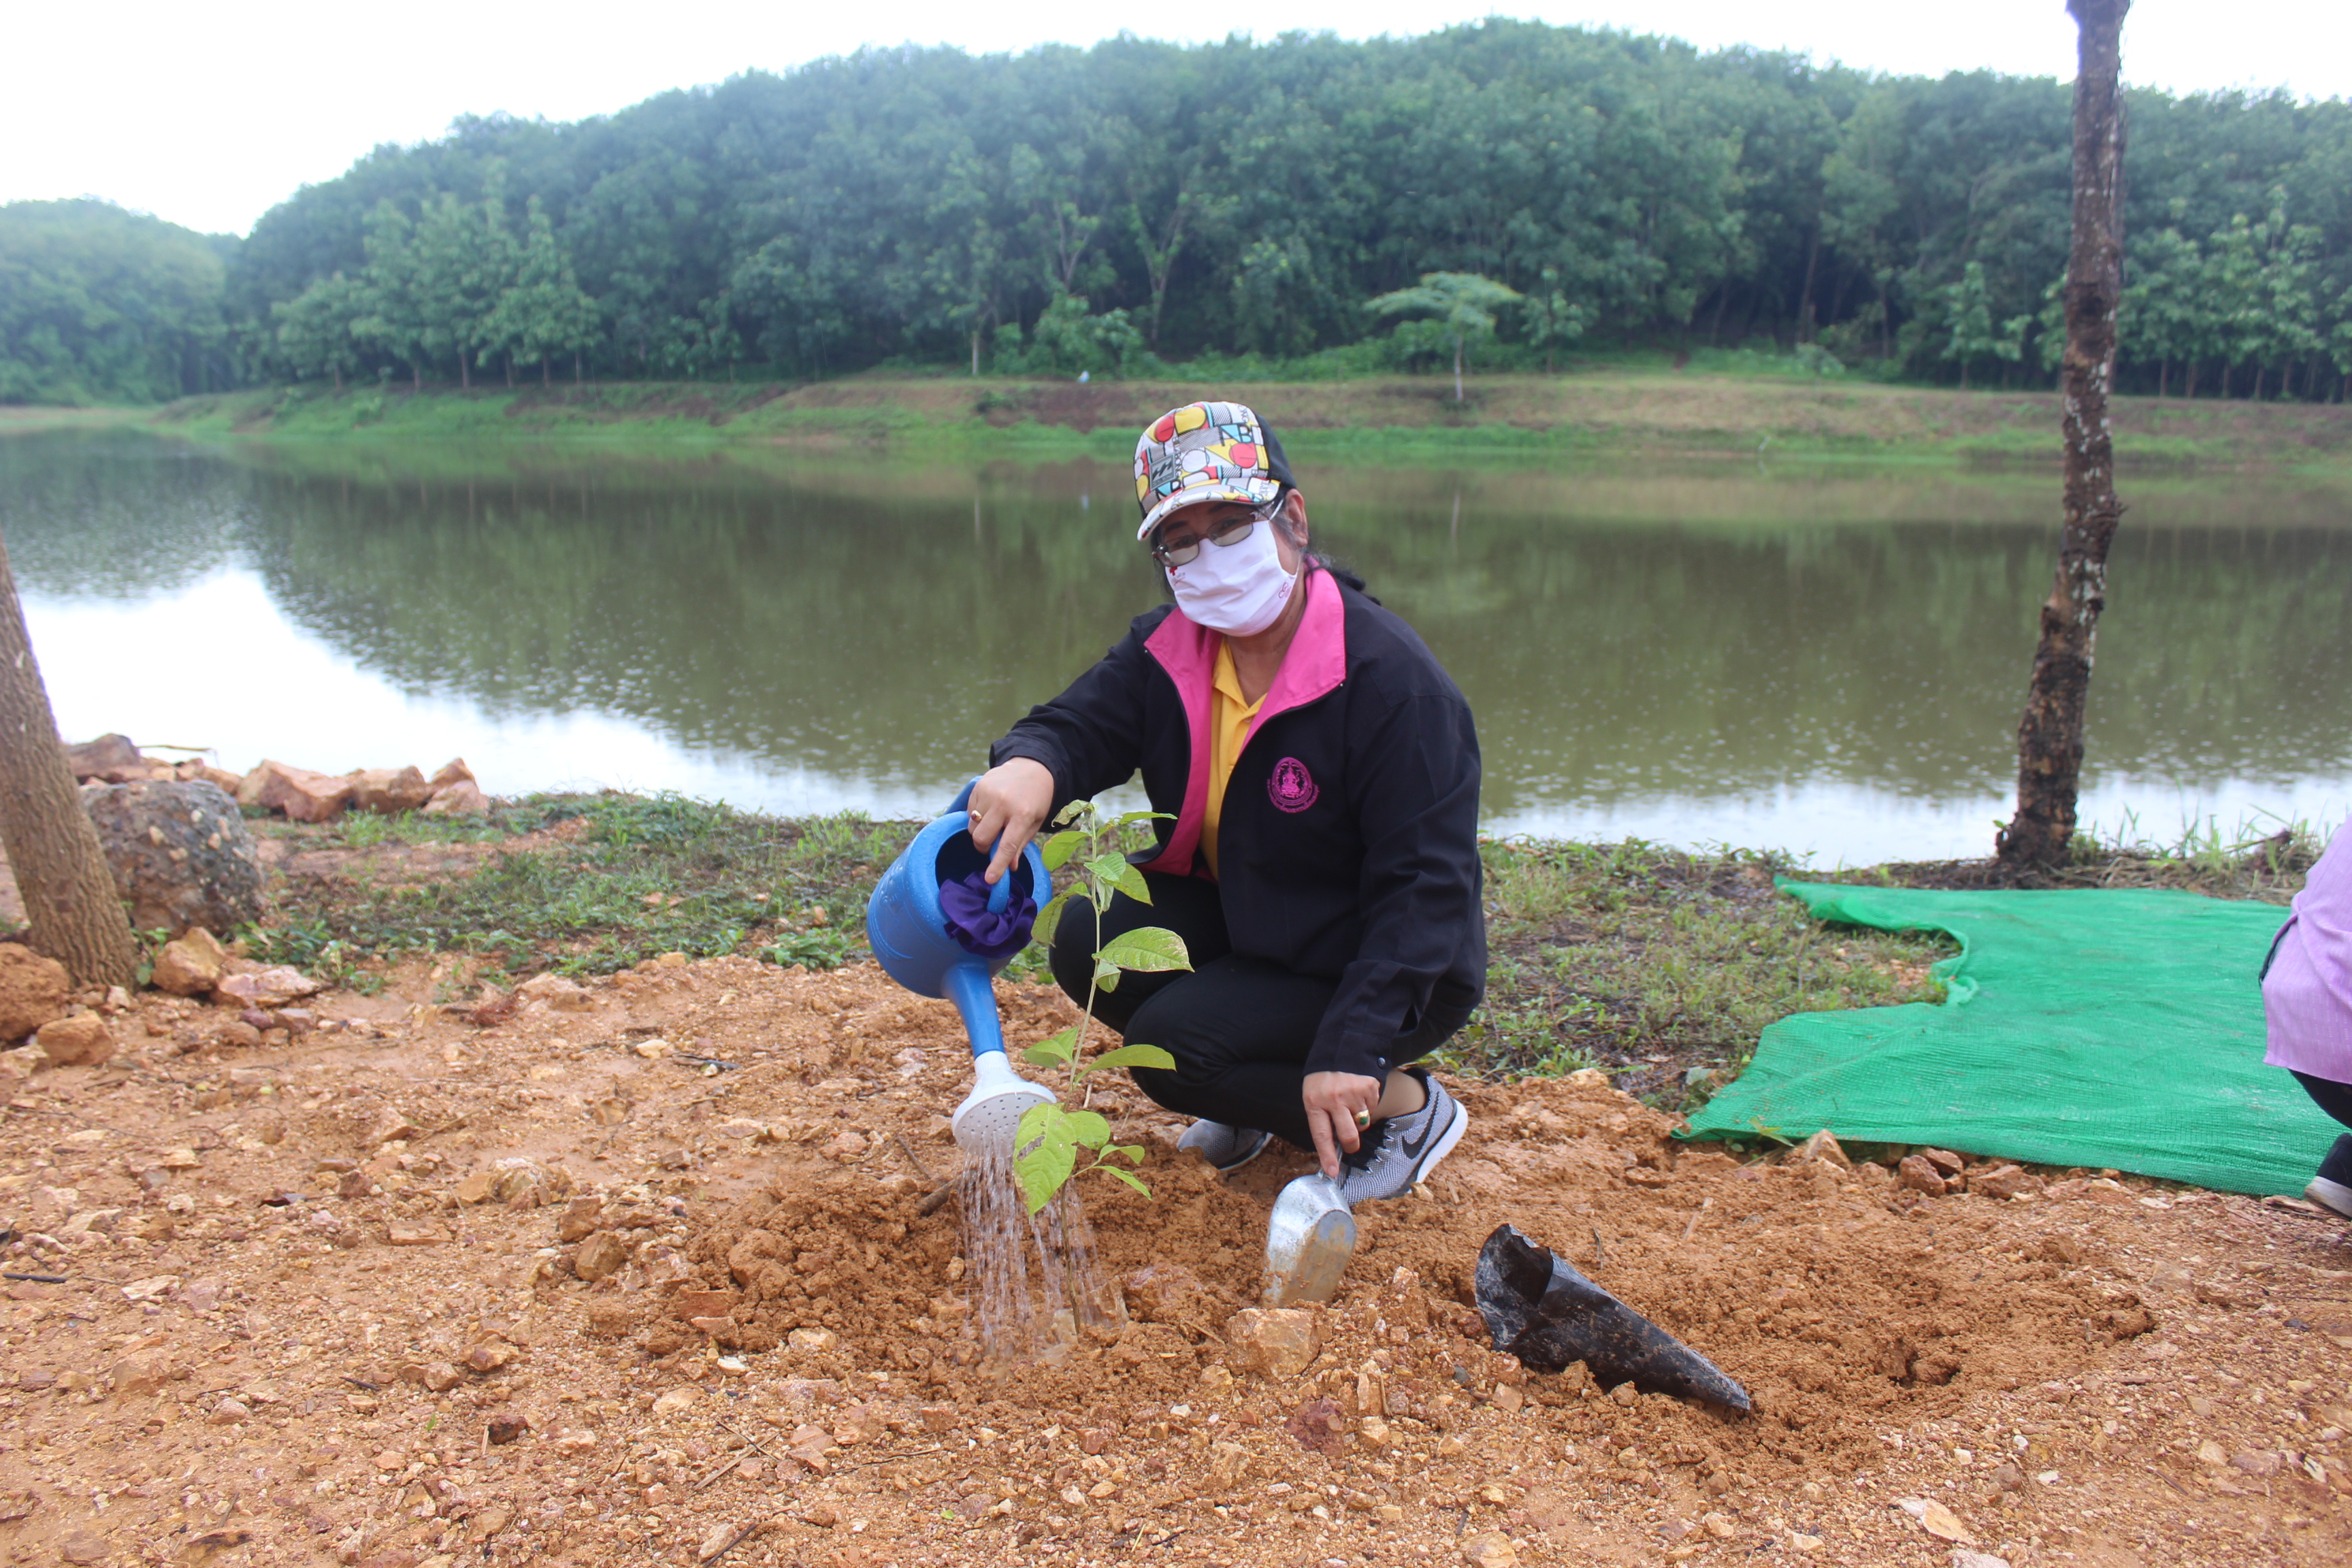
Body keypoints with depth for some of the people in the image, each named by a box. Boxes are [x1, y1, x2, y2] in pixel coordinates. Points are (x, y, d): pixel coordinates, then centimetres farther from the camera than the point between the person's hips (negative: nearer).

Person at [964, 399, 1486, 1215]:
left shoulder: (1390, 680, -26)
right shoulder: (1165, 650, -5)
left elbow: (1424, 888, -28)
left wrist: (1352, 1049, -36)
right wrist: (1032, 765, -41)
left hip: (1382, 969, -7)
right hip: (1236, 917, 7)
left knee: (1171, 1049, -22)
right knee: (1090, 943, -15)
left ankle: (1407, 1107, -1)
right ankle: (1252, 1100, 9)